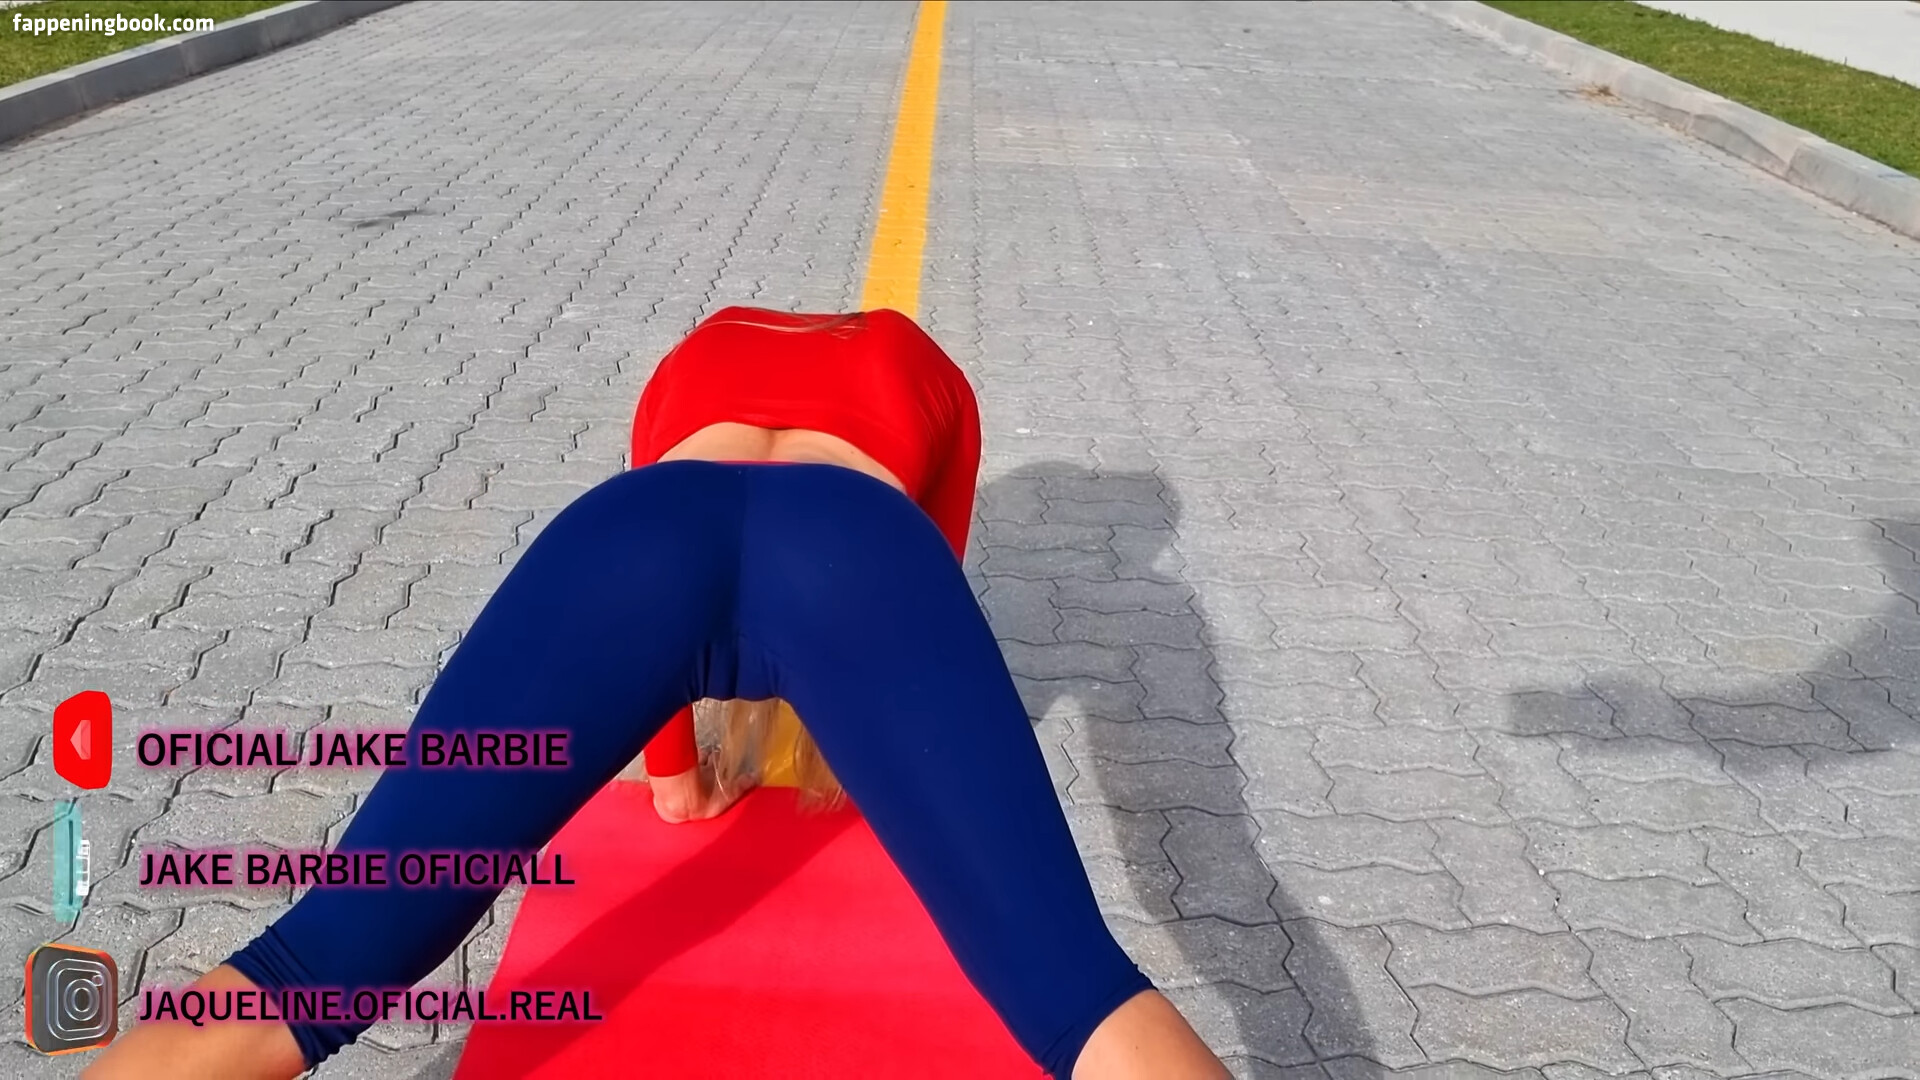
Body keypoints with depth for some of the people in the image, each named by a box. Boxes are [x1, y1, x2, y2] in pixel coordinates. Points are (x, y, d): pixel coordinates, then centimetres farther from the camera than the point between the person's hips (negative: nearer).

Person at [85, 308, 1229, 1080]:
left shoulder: (700, 356, 48)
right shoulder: (930, 377, 43)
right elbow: (931, 582, 51)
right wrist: (910, 779, 65)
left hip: (627, 527, 2)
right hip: (855, 547, -1)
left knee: (325, 960, -5)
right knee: (1069, 984, -12)